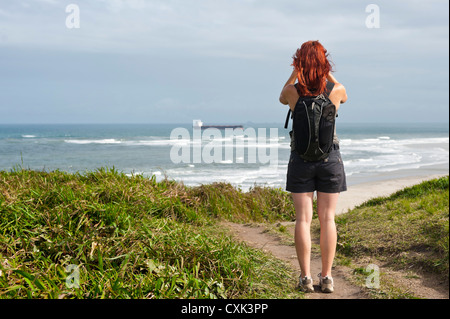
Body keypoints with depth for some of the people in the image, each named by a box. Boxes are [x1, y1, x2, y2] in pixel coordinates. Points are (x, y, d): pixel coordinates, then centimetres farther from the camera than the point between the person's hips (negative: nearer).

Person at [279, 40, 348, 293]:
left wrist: (295, 72, 12)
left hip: (301, 158, 0)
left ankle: (305, 278, 3)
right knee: (328, 219, 4)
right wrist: (327, 73, 14)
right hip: (330, 158, 0)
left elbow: (282, 99, 17)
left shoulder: (293, 91, -9)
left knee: (303, 219, 3)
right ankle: (327, 278, 7)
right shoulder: (336, 90, -8)